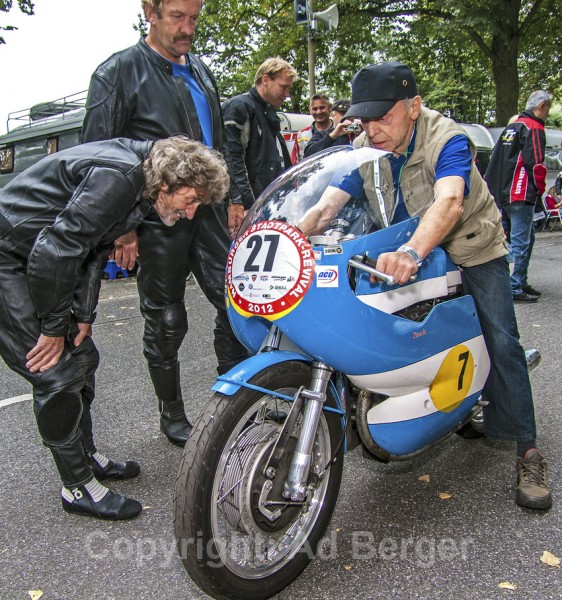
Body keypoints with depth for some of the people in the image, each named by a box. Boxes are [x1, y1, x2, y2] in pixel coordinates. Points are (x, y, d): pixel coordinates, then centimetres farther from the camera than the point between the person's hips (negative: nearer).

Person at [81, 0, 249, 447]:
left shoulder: (200, 71, 17)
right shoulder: (119, 71, -4)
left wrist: (231, 198, 19)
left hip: (208, 211, 6)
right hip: (157, 221, -6)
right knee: (166, 322, 5)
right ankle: (172, 414, 23)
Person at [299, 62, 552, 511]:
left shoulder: (447, 139, -26)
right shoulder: (365, 151, -8)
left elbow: (449, 203, -45)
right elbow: (326, 207, -19)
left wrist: (411, 252, -64)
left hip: (472, 250, -4)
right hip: (404, 253, 5)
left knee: (501, 342, -14)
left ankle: (528, 452, -4)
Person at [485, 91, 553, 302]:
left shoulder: (512, 126, 18)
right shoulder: (534, 128, -10)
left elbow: (496, 160, 22)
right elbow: (536, 164, -18)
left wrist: (496, 187, 23)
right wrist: (540, 188, -4)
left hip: (504, 192, 10)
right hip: (522, 194, -9)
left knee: (526, 237, 18)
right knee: (521, 241, -6)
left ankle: (521, 282, 23)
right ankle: (515, 288, -4)